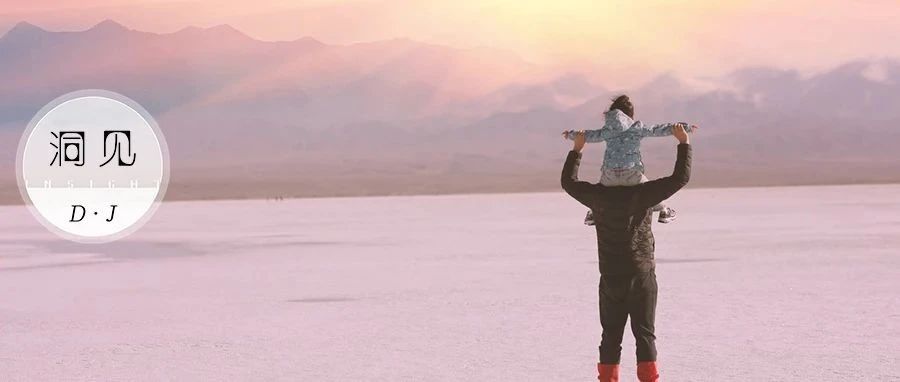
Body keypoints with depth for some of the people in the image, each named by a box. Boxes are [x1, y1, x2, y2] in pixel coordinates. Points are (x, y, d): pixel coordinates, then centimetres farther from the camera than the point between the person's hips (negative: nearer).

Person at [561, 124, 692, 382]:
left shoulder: (599, 196, -2)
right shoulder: (642, 194, -10)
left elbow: (568, 181, 15)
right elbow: (681, 178, -10)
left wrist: (577, 149, 24)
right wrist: (684, 143, 0)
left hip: (611, 280, 2)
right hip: (642, 276, -2)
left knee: (611, 336, 9)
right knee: (645, 334, 2)